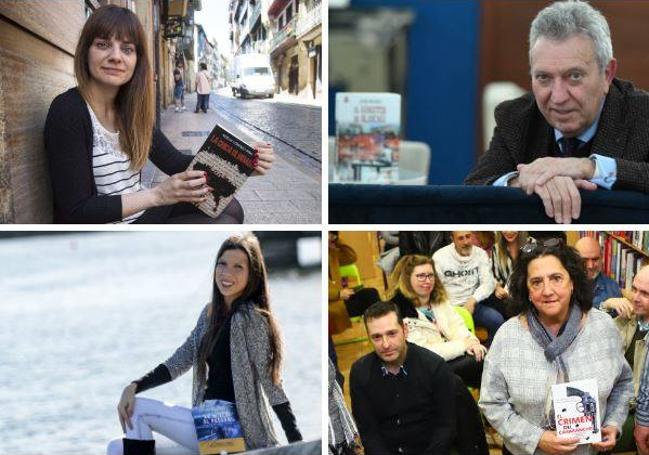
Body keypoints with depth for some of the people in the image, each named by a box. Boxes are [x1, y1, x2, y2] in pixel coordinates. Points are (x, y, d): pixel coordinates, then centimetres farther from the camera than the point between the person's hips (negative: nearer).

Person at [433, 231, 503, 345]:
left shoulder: (480, 254, 5)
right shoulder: (440, 256, -3)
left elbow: (488, 283, -1)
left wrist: (472, 301, -18)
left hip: (472, 304, 3)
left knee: (497, 320, -22)